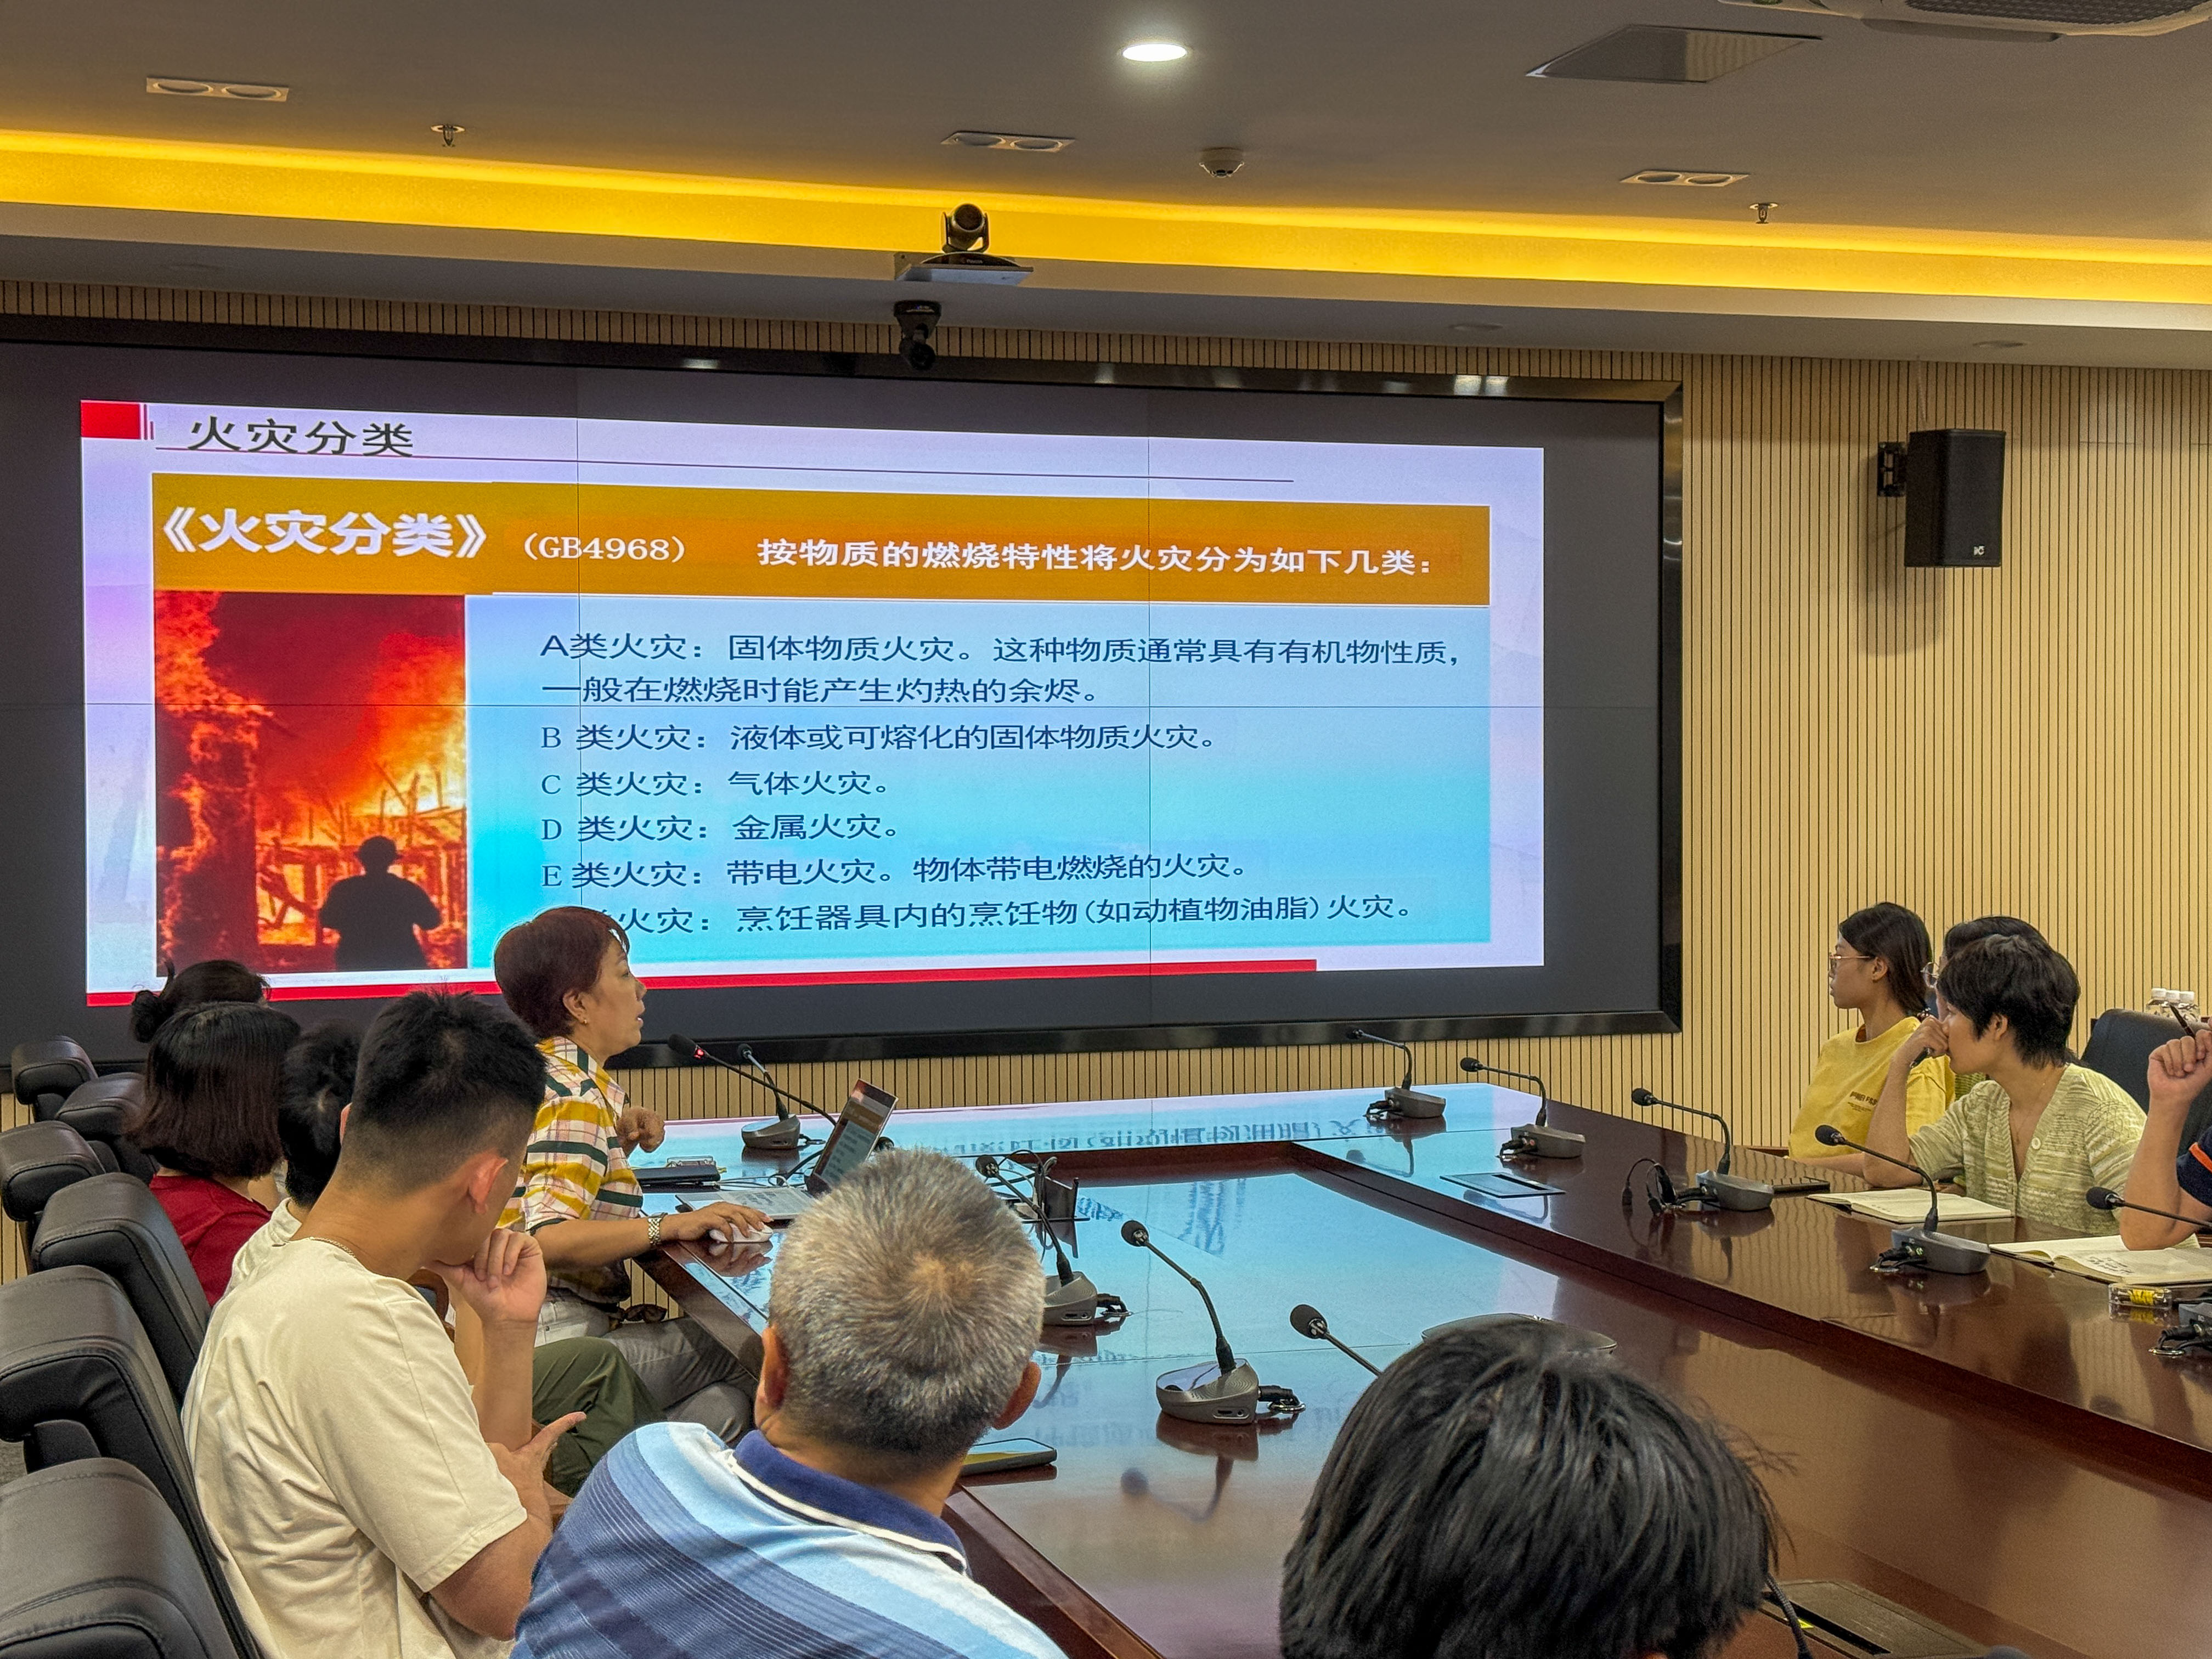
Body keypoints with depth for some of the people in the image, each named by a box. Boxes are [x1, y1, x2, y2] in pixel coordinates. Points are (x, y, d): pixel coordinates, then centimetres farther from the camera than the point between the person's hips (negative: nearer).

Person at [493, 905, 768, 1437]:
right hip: (554, 1336, -10)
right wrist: (669, 1225, -27)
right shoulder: (577, 1097, -15)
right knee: (751, 1358, -10)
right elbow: (550, 1240, -28)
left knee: (726, 1403, 4)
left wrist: (618, 1130, 19)